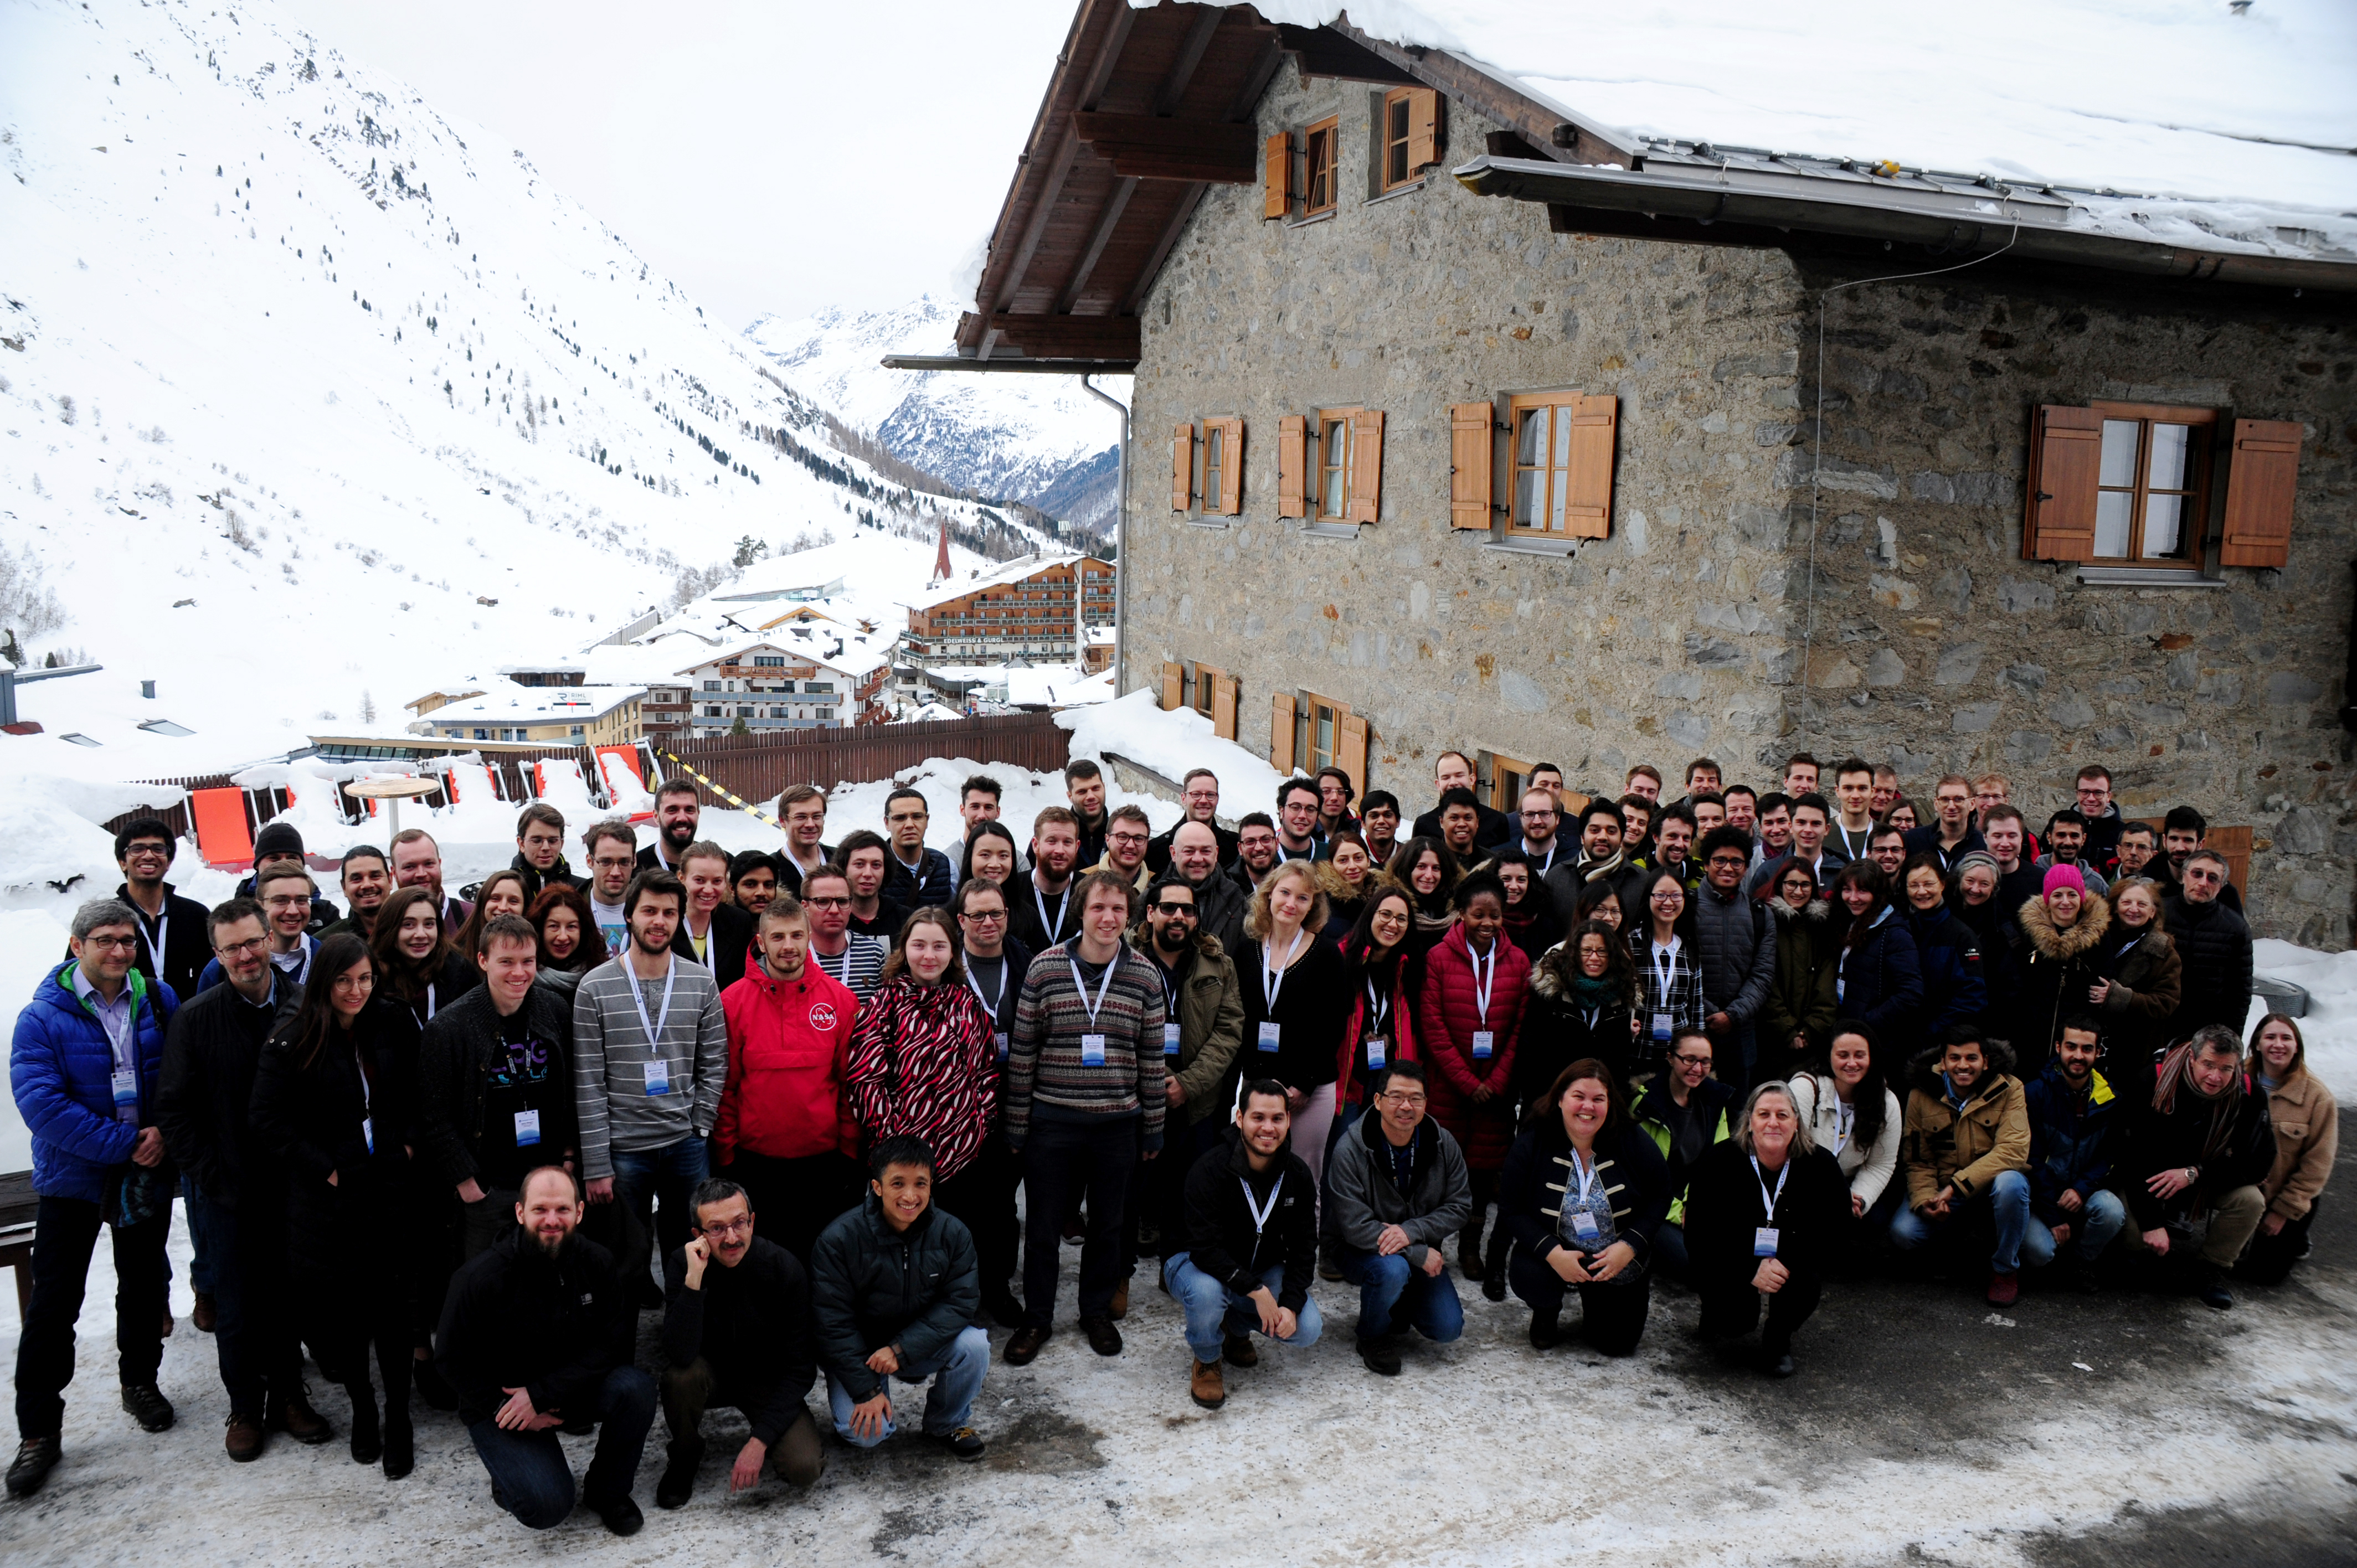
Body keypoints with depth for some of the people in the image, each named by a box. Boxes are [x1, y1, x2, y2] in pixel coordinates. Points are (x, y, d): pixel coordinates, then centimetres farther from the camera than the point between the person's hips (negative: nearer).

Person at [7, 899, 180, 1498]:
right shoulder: (42, 1018, -14)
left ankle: (140, 1380, 38)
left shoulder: (160, 1003, -3)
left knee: (144, 1286, 17)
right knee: (54, 1303, 1)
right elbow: (42, 1103, -21)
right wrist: (126, 1143, -22)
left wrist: (166, 1133, -13)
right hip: (72, 1177, -3)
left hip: (148, 1176, 3)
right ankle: (38, 1432, 11)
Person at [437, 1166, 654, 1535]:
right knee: (548, 1507, -23)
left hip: (573, 1388, 4)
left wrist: (542, 1394, -23)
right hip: (500, 1402, -3)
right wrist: (510, 1411, -16)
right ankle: (508, 1467, 13)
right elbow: (454, 1362, -10)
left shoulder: (597, 1262, -11)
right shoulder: (480, 1279, -20)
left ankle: (607, 1491, -1)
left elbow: (615, 1342, -14)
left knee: (636, 1388, -27)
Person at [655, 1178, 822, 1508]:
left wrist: (759, 1441, -24)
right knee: (680, 1374, -33)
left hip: (768, 1380, -1)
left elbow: (800, 1367, -17)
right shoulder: (682, 1265, -19)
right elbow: (681, 1354, -33)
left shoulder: (784, 1268, -21)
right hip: (712, 1375, 1)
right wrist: (694, 1279, -41)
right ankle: (685, 1456, -3)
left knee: (804, 1468, -24)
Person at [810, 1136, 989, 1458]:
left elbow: (961, 1302, -15)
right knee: (864, 1433, -24)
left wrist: (900, 1349, -26)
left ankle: (948, 1423, 3)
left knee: (974, 1345, -25)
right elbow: (833, 1323, -16)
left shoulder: (952, 1233, -12)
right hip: (858, 1351, -2)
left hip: (921, 1345, 2)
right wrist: (865, 1391, -20)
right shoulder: (838, 1239, -19)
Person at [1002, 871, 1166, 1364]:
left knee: (1107, 1224, 15)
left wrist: (1153, 1127, 7)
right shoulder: (1046, 967, -7)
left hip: (1117, 1123, 1)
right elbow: (1022, 1049, -2)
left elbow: (1152, 1056, 5)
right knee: (1043, 1224, 10)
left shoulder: (1145, 976, -2)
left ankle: (1097, 1310, 35)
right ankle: (1037, 1317, 28)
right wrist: (1015, 1123, -1)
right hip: (1052, 1121, -1)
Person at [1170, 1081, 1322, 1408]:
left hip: (1262, 1268, 5)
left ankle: (1237, 1327, 16)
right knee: (1207, 1293, -39)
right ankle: (1207, 1362, -4)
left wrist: (1291, 1304, -20)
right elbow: (1205, 1249, -29)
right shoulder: (1209, 1171, -24)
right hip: (1199, 1263, -5)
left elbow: (1303, 1247, -5)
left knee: (1307, 1329, -18)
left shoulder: (1298, 1175, -8)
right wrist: (1257, 1291, -35)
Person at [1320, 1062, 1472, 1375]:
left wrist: (1411, 1231, -23)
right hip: (1359, 1251, -4)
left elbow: (1460, 1207, -6)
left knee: (1448, 1329, -10)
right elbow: (1356, 1227, -23)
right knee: (1392, 1270, -36)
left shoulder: (1442, 1143, -8)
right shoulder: (1350, 1149, -21)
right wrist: (1420, 1254, -25)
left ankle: (1402, 1303, 24)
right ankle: (1374, 1338, -4)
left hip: (1420, 1248, 4)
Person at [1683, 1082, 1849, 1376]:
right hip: (1731, 1265, -1)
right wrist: (1751, 1270, -29)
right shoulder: (1720, 1162, -17)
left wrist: (1785, 1263, -29)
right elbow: (1698, 1237, -16)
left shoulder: (1821, 1166, -14)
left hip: (1792, 1262, 2)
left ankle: (1778, 1341, 1)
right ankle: (1714, 1308, 15)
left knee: (1808, 1280, -31)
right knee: (1735, 1321, -26)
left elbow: (1832, 1236, -12)